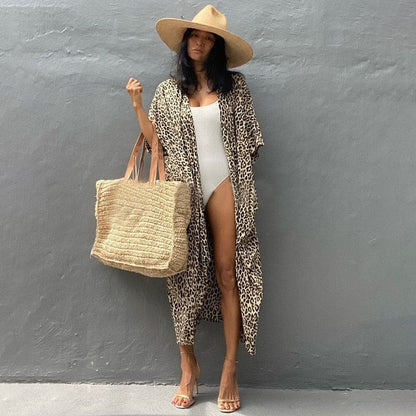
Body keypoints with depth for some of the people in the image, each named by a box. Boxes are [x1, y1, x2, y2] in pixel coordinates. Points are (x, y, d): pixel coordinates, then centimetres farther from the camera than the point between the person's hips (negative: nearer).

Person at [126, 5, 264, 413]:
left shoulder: (234, 85, 8)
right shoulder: (168, 91, 11)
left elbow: (250, 141, 7)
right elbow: (157, 142, 8)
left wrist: (243, 189, 0)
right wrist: (137, 105, 1)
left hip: (223, 186, -1)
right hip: (184, 191, 1)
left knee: (227, 273, -2)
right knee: (185, 275, 1)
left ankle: (230, 371, 7)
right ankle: (188, 366, 14)